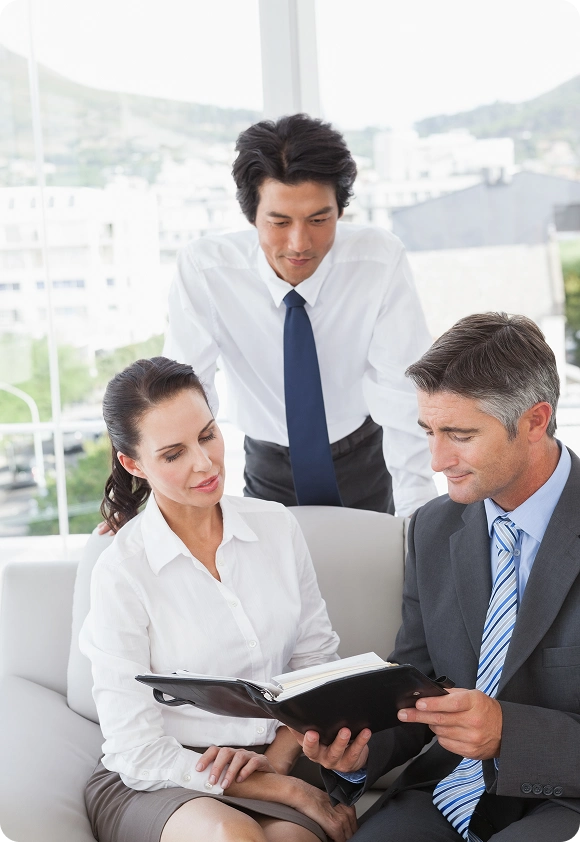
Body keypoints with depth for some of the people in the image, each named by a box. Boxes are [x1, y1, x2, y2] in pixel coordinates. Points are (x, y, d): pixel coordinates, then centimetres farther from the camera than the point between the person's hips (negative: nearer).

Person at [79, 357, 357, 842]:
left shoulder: (276, 526, 4)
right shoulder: (120, 574, -10)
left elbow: (317, 658, 12)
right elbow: (139, 755, -10)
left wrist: (278, 758, -6)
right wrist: (290, 791, -12)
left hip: (273, 768, 3)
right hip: (155, 784, -2)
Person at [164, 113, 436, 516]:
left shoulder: (382, 260, -20)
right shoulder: (203, 268, -20)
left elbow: (403, 392, -20)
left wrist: (418, 514, -26)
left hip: (363, 462, 0)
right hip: (269, 465, 0)